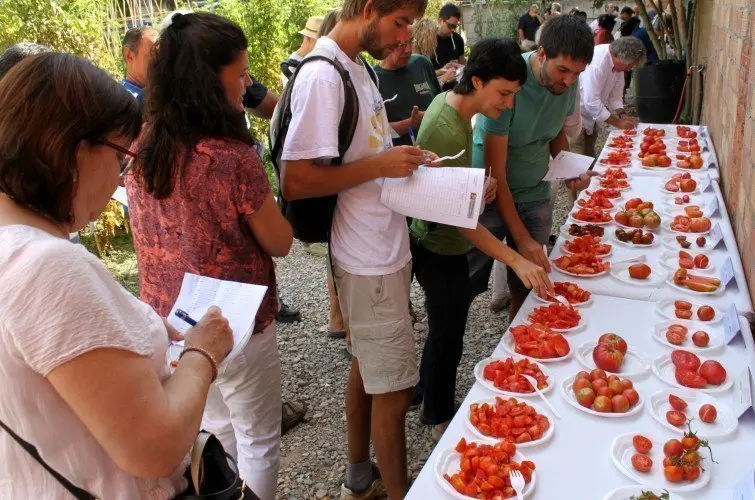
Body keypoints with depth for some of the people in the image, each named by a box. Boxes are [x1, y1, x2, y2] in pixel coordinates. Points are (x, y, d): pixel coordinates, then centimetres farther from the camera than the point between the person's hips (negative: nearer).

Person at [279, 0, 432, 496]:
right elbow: (295, 182, -22)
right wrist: (380, 164, -21)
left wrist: (402, 155, 2)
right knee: (394, 390, 3)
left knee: (367, 367, 21)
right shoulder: (322, 75, -19)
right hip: (370, 260, -10)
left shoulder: (358, 65, 9)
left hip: (386, 247, 10)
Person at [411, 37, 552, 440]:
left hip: (434, 241, 9)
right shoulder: (447, 132, -29)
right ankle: (440, 420, 29)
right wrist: (517, 261, -33)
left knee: (443, 330, 22)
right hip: (441, 250, -9)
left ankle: (431, 404, 42)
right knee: (448, 335, 8)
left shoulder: (448, 101, 1)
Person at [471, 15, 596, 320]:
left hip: (535, 193, 5)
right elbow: (495, 172, -22)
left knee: (527, 285, 7)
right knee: (466, 286, 4)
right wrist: (522, 238, -24)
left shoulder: (569, 81, -6)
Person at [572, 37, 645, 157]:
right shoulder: (596, 64, -30)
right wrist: (618, 122, -23)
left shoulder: (618, 62, -1)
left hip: (590, 118, 9)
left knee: (590, 155, 15)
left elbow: (616, 93, 9)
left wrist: (623, 115, -7)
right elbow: (591, 102, -30)